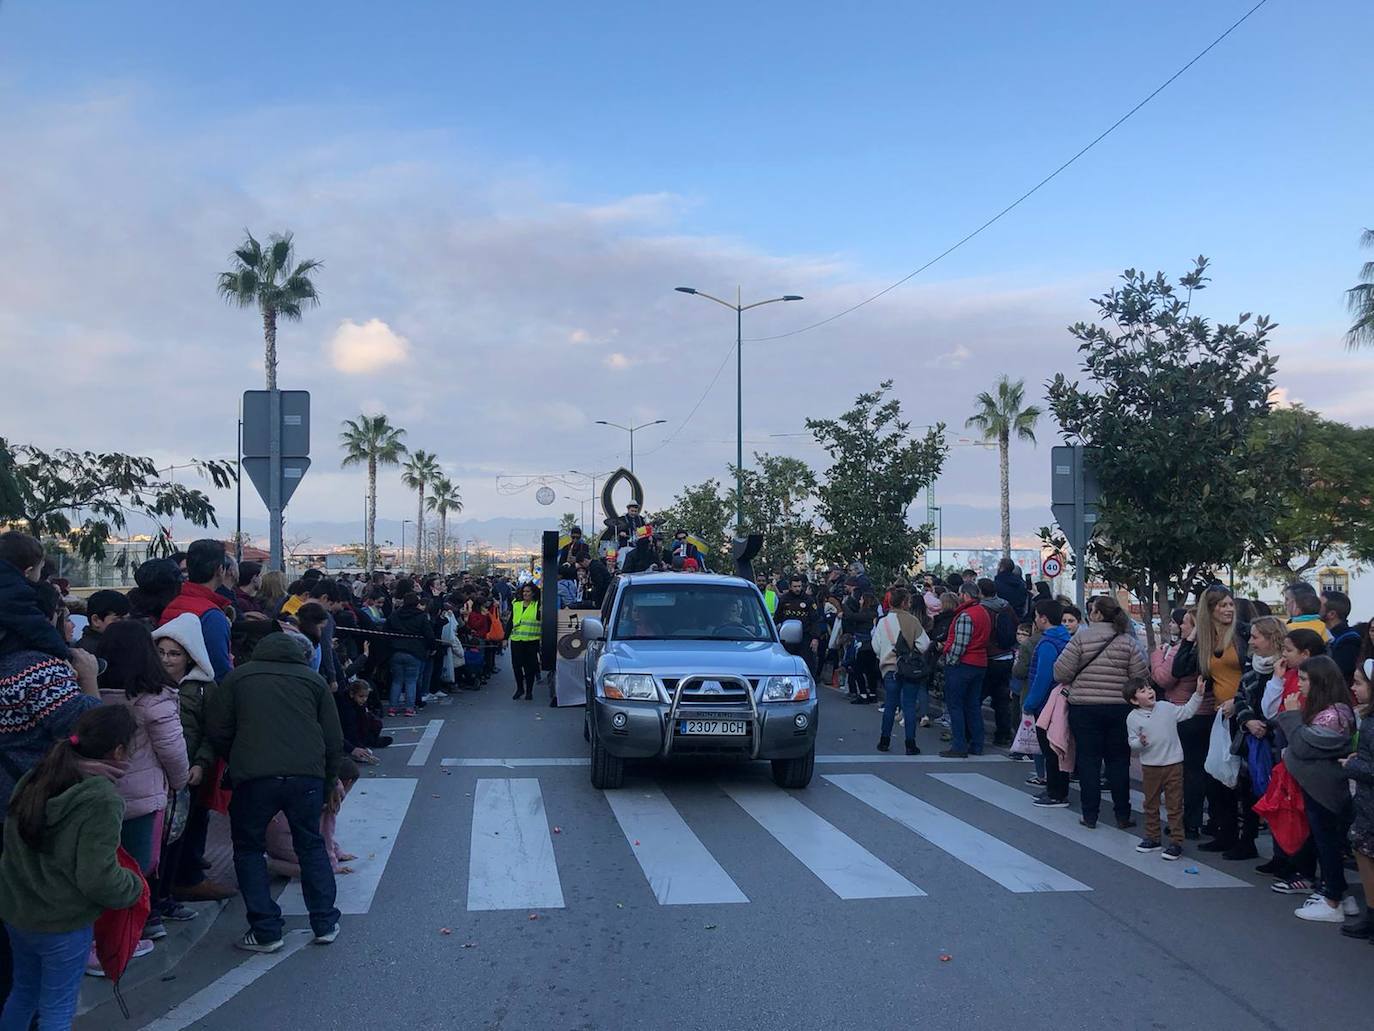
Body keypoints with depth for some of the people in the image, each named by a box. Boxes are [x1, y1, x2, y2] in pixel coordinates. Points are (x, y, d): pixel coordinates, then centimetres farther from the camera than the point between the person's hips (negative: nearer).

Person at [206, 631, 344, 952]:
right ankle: (325, 924, 19)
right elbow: (333, 738, 13)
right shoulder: (313, 679, 15)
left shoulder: (237, 678, 13)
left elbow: (217, 731, 7)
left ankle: (265, 932, 9)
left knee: (249, 849, 14)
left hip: (255, 777, -2)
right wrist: (330, 779, 24)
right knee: (311, 846, 19)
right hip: (307, 775, 2)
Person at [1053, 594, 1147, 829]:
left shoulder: (1081, 638, -9)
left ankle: (1090, 815, 8)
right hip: (1119, 709, 2)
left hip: (1084, 707, -2)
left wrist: (1074, 684, 11)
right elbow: (1139, 677, -4)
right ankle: (1123, 815, 15)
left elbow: (1061, 673, -10)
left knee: (1088, 759, 6)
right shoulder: (1128, 641, -3)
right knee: (1118, 760, 12)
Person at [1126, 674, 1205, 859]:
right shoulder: (1133, 717, -6)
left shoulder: (1166, 707, -1)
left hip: (1173, 763, 0)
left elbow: (1186, 711, 10)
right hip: (1150, 766, 0)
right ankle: (1152, 838, 27)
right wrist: (1140, 742, -25)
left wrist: (1197, 694, 3)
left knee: (1175, 804, 2)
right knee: (1151, 804, 14)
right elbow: (1132, 742, -4)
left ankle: (1176, 842, 7)